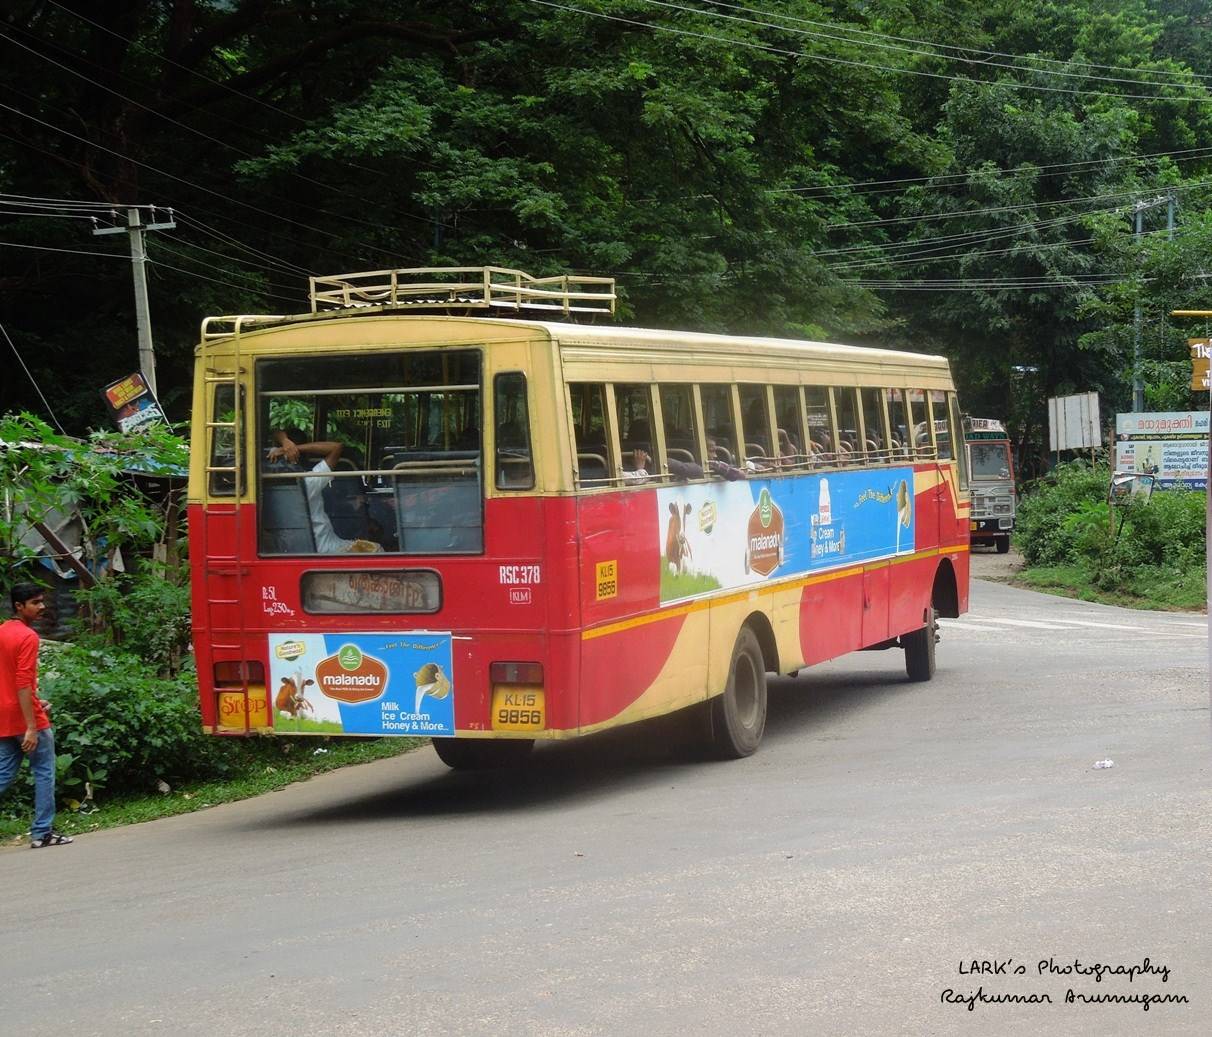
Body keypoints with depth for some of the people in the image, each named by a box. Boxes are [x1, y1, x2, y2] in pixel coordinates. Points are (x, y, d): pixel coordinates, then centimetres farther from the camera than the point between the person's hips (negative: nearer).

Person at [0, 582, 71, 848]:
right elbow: (23, 684, -22)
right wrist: (31, 727, -24)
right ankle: (42, 832, 7)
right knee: (44, 773, 5)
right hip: (26, 719, -8)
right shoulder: (27, 636, -15)